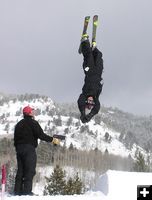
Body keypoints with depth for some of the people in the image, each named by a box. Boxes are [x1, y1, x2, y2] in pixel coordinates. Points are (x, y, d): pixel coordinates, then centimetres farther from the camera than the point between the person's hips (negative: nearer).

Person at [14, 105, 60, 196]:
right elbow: (41, 135, -13)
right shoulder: (33, 123, -5)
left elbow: (15, 138, 18)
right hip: (29, 148, -7)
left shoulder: (19, 124, 17)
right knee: (30, 170, -6)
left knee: (20, 170, 10)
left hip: (19, 148, 7)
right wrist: (53, 139, -6)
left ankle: (18, 190, 8)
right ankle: (27, 190, -12)